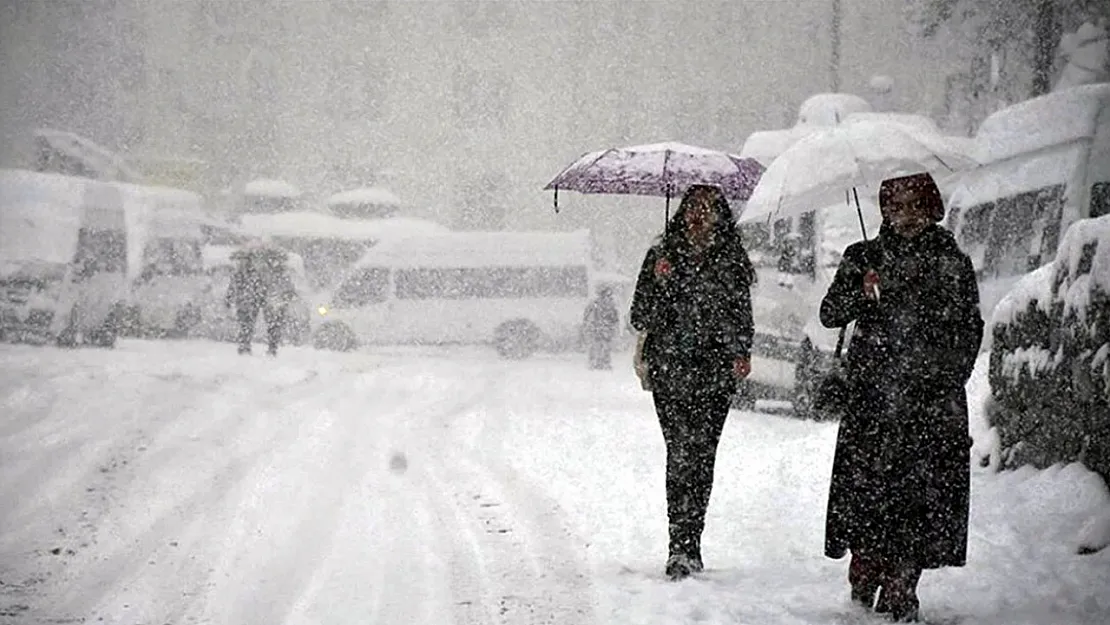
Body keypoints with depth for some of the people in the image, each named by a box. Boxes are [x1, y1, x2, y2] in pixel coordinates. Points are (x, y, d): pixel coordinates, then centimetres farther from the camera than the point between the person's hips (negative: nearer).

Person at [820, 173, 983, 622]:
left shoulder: (953, 263, 10)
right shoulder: (865, 257, 9)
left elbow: (971, 328, 15)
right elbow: (829, 315, 3)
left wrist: (952, 374, 5)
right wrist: (861, 293, -15)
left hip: (934, 399, 0)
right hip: (874, 395, 0)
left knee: (923, 491, -5)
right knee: (868, 485, -7)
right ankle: (864, 584, 4)